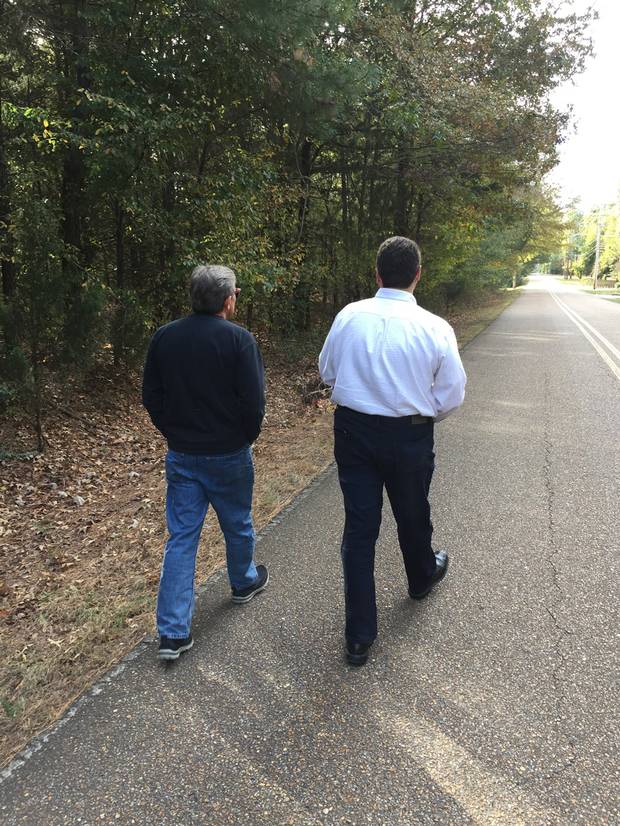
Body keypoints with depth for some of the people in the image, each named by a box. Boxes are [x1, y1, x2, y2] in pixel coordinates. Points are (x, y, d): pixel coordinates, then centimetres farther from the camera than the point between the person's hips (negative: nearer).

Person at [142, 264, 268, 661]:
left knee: (181, 536, 7)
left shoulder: (164, 337, -2)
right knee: (237, 524, 20)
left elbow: (151, 397, 4)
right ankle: (245, 582, 45)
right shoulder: (239, 339, -16)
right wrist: (247, 437, 2)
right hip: (229, 455, -3)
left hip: (181, 455, 3)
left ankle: (173, 632, 9)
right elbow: (254, 401, -16)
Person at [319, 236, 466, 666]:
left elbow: (327, 372, 5)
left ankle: (359, 635, 17)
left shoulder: (349, 316, -8)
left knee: (359, 527, 9)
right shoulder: (435, 328, -14)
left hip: (353, 430, 2)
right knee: (412, 515, 24)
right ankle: (422, 577, 55)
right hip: (409, 437, -1)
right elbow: (451, 396, -6)